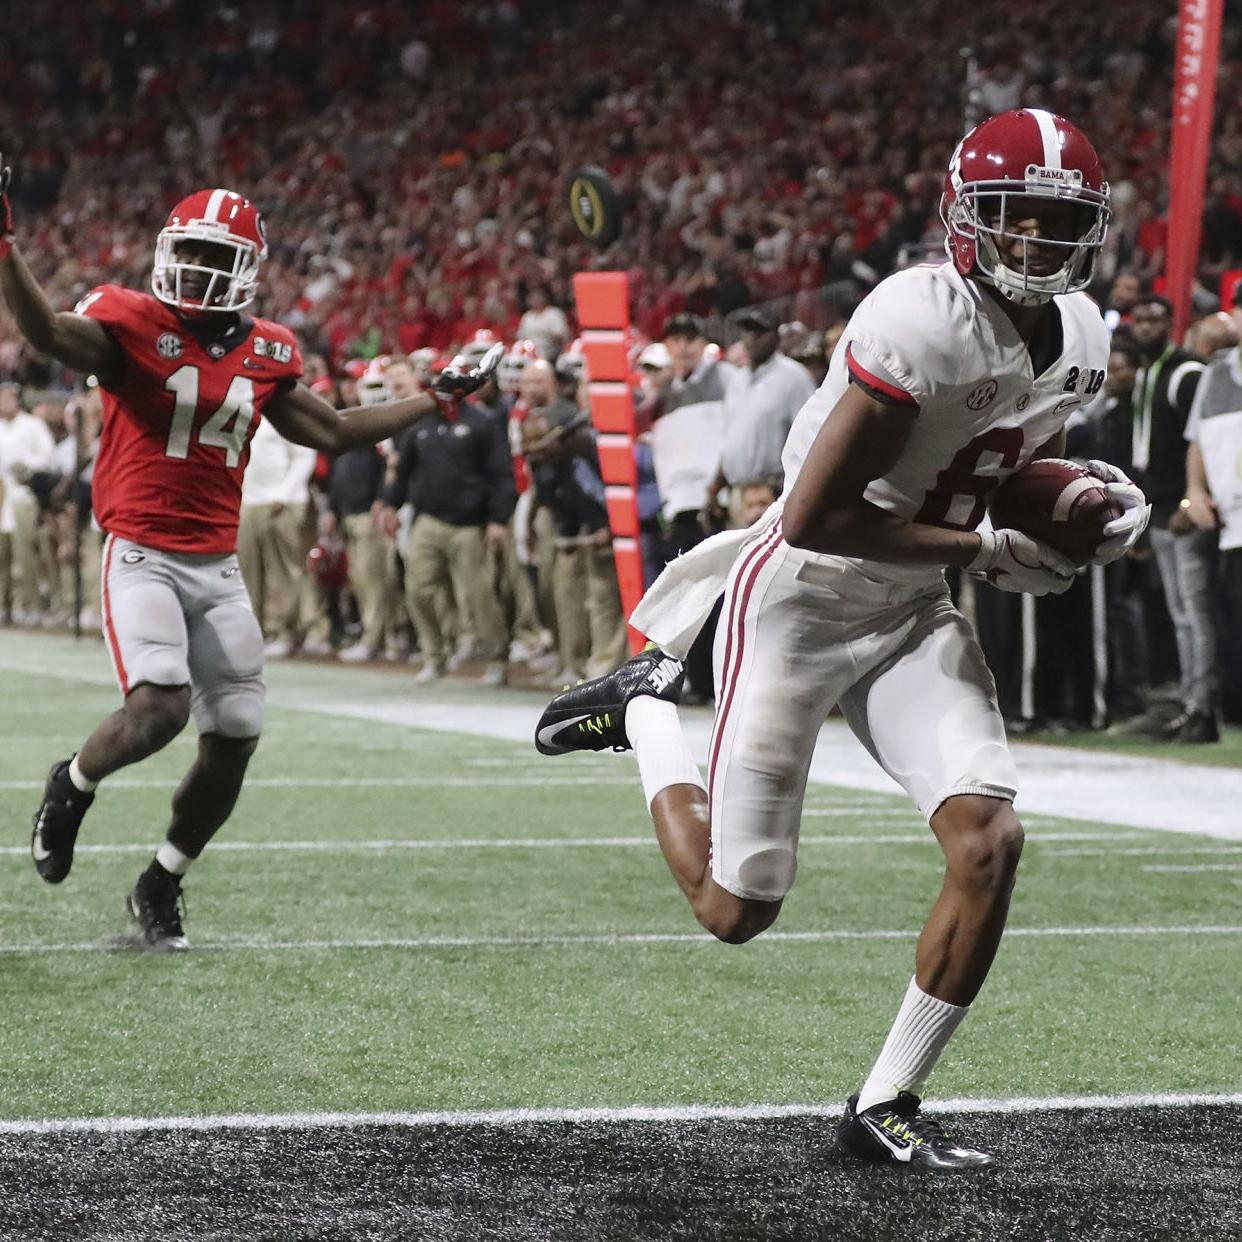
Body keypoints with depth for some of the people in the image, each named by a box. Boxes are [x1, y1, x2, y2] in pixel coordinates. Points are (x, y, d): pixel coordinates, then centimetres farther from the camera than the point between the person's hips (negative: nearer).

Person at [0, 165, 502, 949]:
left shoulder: (267, 354, 7)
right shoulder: (134, 324, -9)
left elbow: (334, 432, 20)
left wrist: (437, 400, 22)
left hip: (219, 567, 5)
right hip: (143, 555, -5)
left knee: (235, 738, 4)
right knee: (160, 708, -25)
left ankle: (160, 886, 24)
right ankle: (73, 786, 9)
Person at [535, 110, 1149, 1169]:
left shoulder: (1079, 335, 0)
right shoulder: (920, 324, -27)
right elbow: (815, 519, -28)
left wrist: (1091, 493, -1)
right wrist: (987, 551, -21)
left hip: (913, 614, 7)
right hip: (799, 603, -7)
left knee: (991, 840, -14)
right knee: (736, 911, 2)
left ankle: (887, 1104, 3)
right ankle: (645, 707, 30)